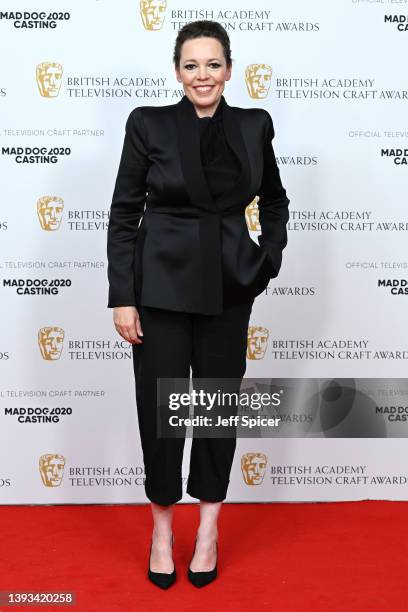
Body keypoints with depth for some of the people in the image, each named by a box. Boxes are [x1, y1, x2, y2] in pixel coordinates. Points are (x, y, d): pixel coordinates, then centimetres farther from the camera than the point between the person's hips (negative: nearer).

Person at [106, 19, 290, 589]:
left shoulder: (254, 125, 4)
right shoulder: (148, 123, -3)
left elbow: (275, 202, 18)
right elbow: (123, 214, -3)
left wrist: (268, 261, 6)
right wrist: (122, 297, -8)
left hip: (228, 286, 2)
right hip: (162, 282, -2)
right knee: (159, 404, 5)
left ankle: (209, 528, 29)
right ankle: (162, 525, 27)